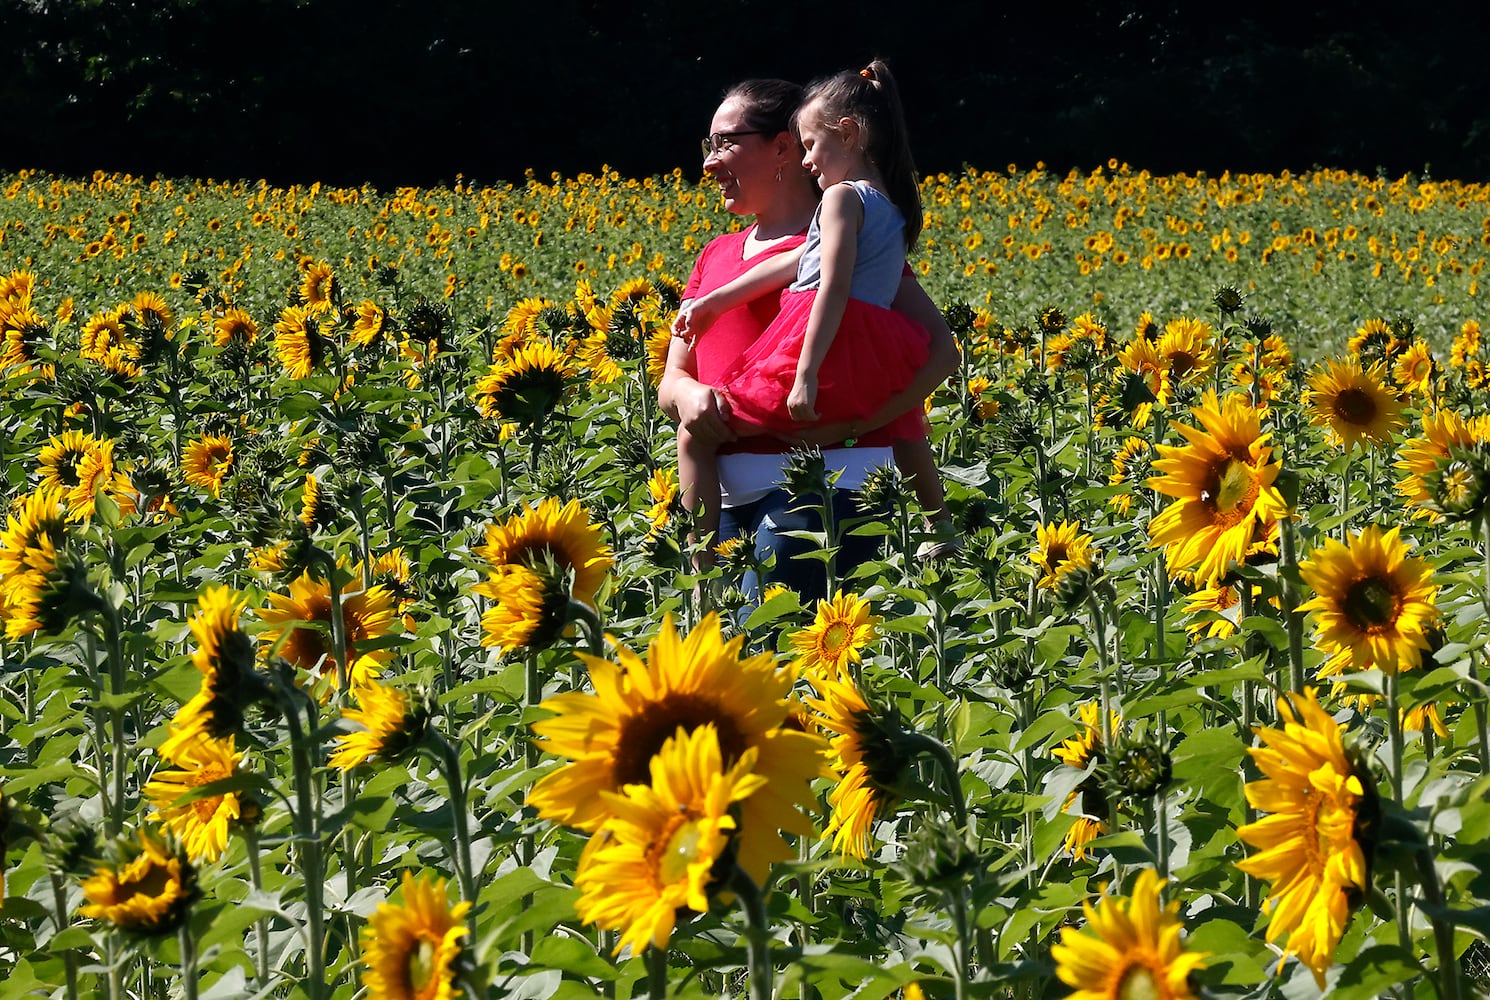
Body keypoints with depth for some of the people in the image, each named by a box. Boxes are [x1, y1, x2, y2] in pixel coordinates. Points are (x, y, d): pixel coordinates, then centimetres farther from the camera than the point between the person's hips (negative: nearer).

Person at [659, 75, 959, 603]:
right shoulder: (716, 256, 21)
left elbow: (941, 351, -6)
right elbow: (670, 380, 16)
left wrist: (856, 423, -19)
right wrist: (688, 395, -9)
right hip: (732, 494, 7)